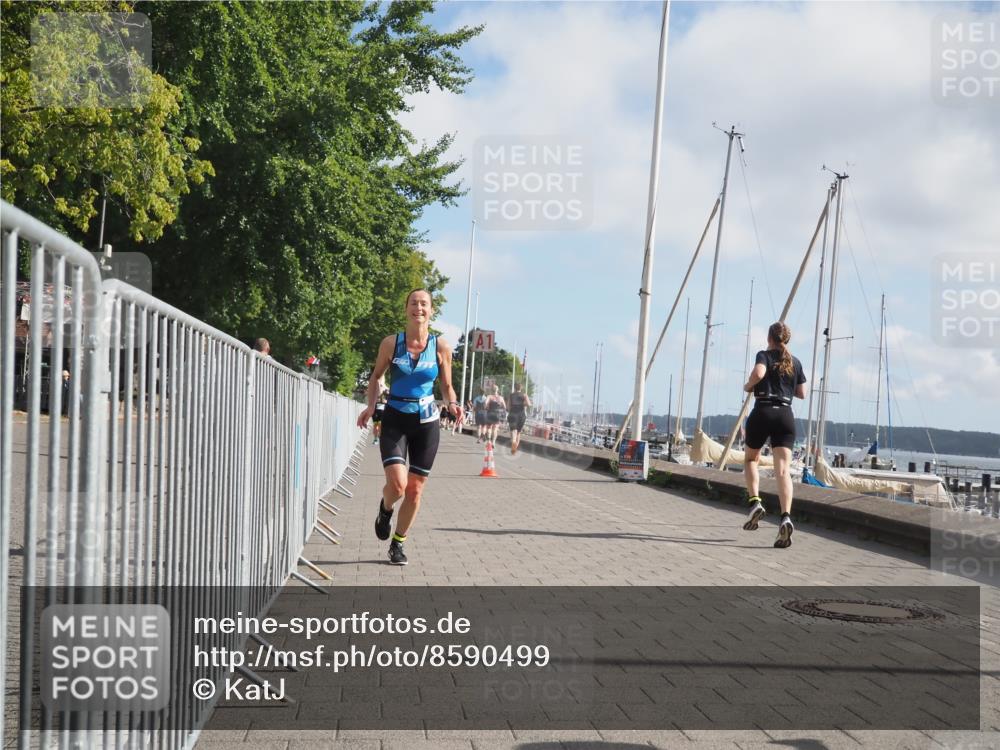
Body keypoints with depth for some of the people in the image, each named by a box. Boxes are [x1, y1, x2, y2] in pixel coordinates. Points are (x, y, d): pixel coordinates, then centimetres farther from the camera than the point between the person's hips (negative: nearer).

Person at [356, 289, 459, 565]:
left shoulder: (441, 347, -1)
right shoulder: (391, 343, -3)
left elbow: (446, 386, 9)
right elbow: (376, 376, 11)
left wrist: (452, 404, -13)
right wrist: (371, 406, -4)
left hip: (426, 422, 1)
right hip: (395, 420, -1)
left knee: (415, 490, 6)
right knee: (397, 483, -18)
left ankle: (398, 543, 26)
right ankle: (385, 509, 19)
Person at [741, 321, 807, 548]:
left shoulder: (764, 355, 3)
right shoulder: (795, 362, 16)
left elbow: (758, 373, -18)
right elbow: (802, 393, 20)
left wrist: (748, 386, 0)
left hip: (763, 412, -3)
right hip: (786, 415, 3)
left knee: (751, 459, 21)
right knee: (783, 469, -9)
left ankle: (755, 501, -1)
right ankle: (786, 516, -28)